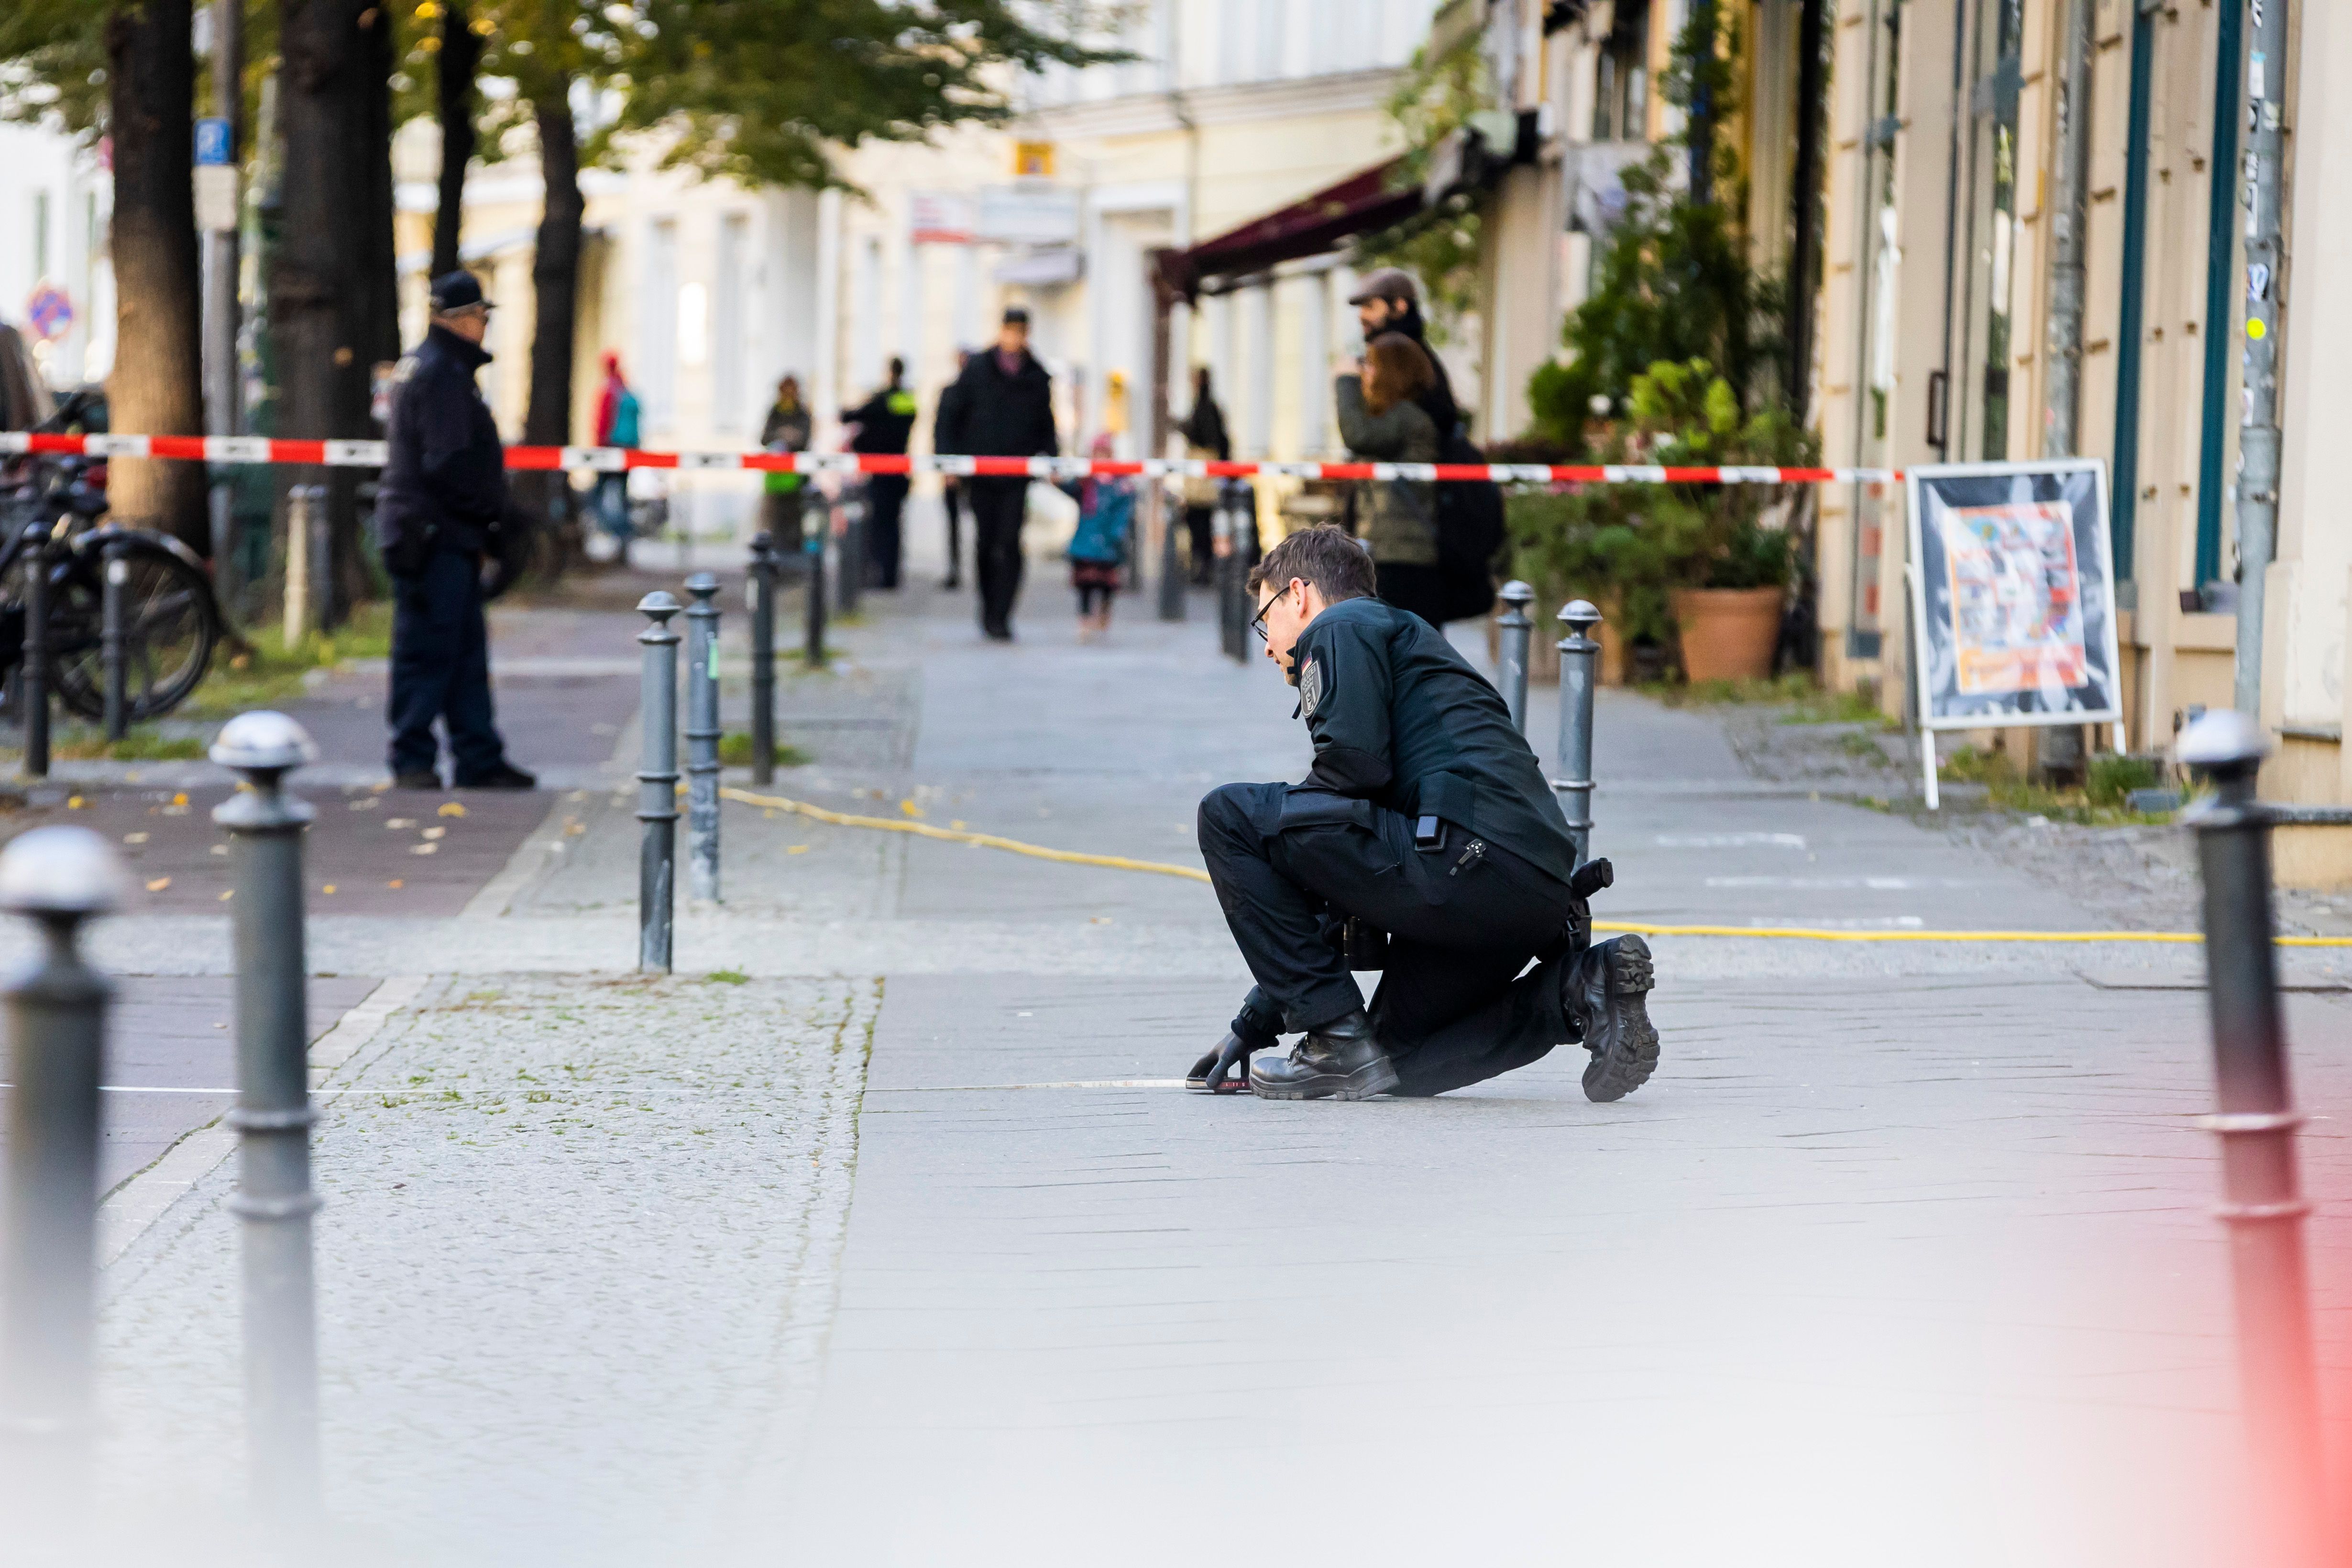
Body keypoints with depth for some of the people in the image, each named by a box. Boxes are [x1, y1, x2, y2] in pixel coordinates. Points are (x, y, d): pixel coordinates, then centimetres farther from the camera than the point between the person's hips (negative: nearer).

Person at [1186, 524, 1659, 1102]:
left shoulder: (1341, 628, 8)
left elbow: (1354, 764, -12)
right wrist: (1256, 1023, 35)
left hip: (1469, 859, -10)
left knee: (1230, 816, 0)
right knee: (1401, 1064, 26)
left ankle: (1339, 1042, -3)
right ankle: (1574, 986, 8)